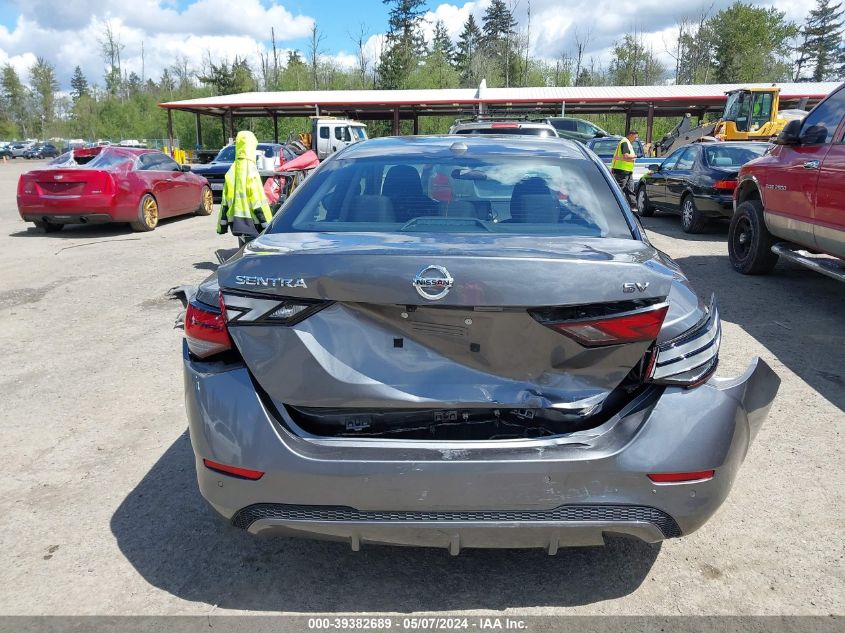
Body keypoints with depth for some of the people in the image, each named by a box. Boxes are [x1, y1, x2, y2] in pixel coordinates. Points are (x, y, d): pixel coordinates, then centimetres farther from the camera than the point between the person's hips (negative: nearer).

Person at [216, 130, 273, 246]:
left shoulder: (232, 170, 9)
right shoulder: (250, 169, -12)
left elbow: (225, 200, 12)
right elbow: (258, 200, -15)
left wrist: (222, 224, 17)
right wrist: (267, 223, -13)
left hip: (236, 220, 8)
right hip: (251, 221, -8)